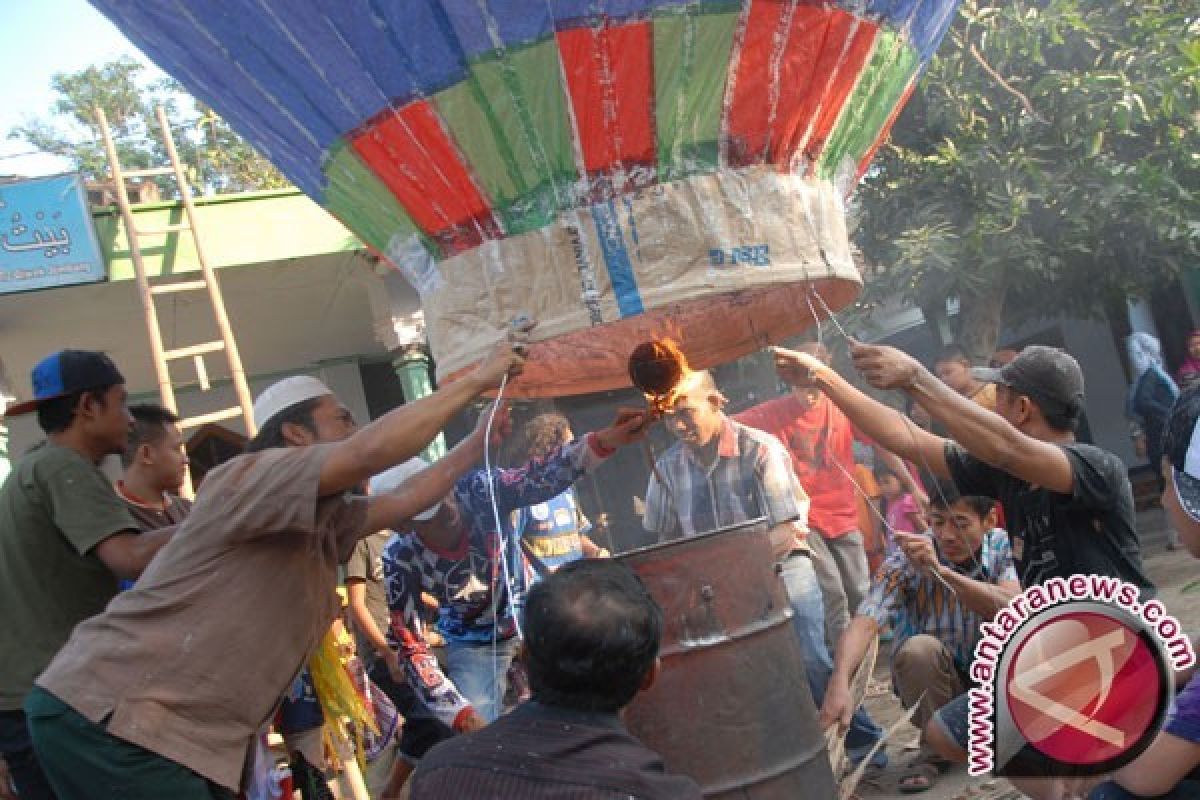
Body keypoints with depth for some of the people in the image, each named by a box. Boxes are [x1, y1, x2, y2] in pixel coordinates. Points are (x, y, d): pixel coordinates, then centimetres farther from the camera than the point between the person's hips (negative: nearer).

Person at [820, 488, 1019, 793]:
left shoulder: (1002, 545, -14)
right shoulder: (906, 560, -21)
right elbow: (866, 622, -35)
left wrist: (940, 571, -45)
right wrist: (839, 684, -53)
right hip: (932, 684, -2)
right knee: (919, 648, -32)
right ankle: (935, 748, -7)